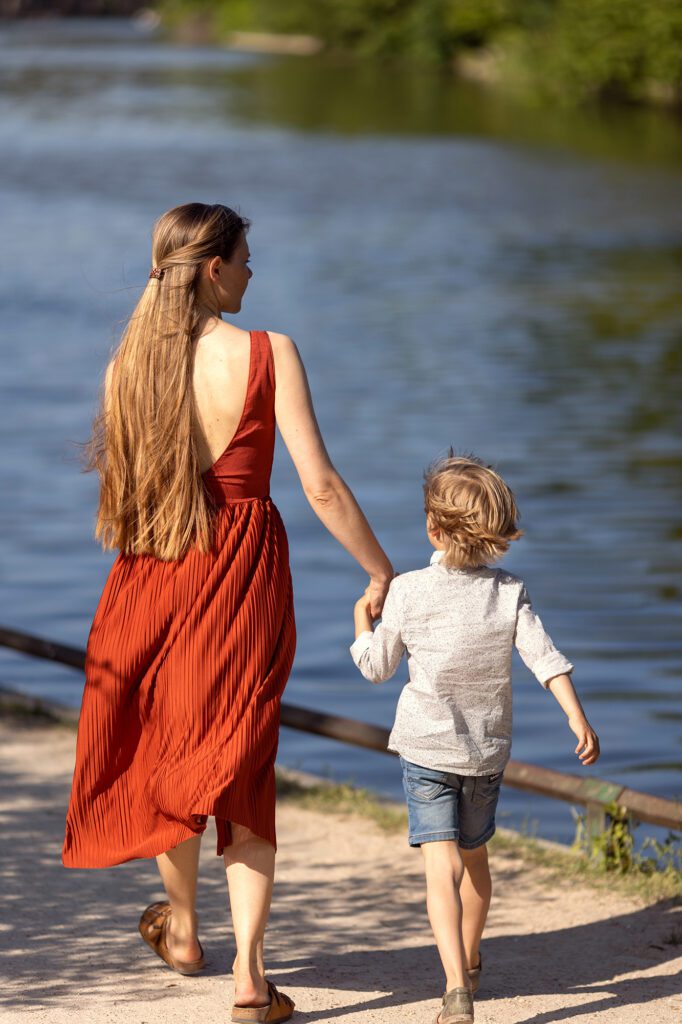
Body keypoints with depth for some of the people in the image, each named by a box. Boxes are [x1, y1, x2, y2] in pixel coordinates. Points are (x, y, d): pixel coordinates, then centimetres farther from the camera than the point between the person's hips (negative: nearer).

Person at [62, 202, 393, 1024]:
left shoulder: (130, 361, -3)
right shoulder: (267, 355, -13)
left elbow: (104, 462, 10)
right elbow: (320, 486, -14)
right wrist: (381, 575, -5)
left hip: (151, 576, 3)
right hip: (244, 571, -3)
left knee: (162, 749, 23)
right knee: (242, 767, 7)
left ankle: (183, 927, 42)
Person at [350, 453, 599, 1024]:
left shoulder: (408, 592, -10)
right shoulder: (510, 593, -6)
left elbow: (377, 667, 0)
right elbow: (546, 659, -12)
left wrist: (362, 617, 16)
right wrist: (578, 719, -10)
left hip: (426, 750, -3)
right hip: (488, 750, 3)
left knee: (441, 866, -10)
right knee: (475, 856, 23)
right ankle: (469, 963, 42)